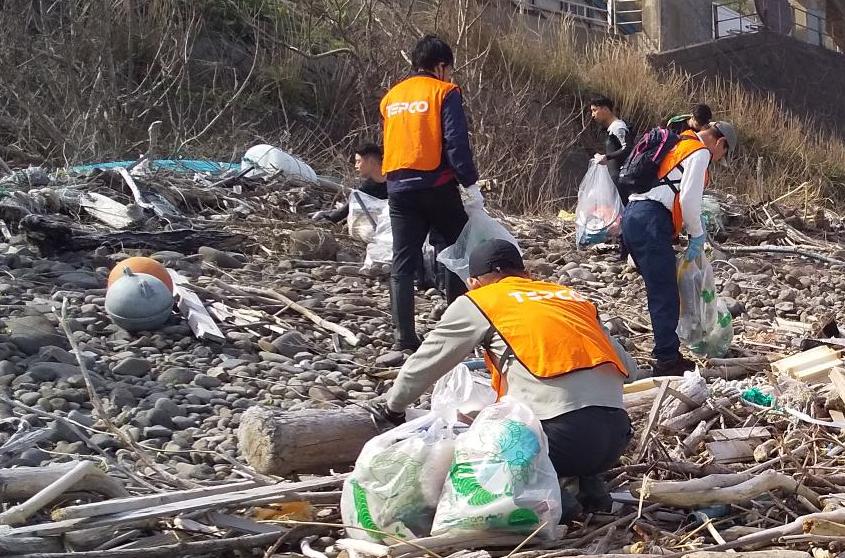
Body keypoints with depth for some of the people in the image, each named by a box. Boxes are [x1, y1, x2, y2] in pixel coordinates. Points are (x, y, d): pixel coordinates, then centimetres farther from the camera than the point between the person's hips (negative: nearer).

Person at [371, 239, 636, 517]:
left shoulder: (478, 302, 11)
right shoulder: (570, 296, 23)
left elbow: (426, 361, 20)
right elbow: (627, 364, 23)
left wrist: (392, 407, 35)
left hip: (563, 434, -6)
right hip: (618, 435, 6)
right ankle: (588, 485, 11)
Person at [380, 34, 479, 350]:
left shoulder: (391, 97, 15)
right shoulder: (444, 92, -3)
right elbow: (456, 143, -13)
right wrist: (469, 181, -9)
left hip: (399, 187, 5)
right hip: (436, 186, -5)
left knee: (403, 263, 4)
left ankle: (404, 337, 0)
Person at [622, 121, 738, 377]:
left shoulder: (679, 146, 29)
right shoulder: (700, 152, -1)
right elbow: (689, 198, -11)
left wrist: (694, 228, 25)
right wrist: (697, 234, 1)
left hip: (632, 215, 10)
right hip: (652, 223, -10)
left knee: (659, 291, 16)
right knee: (665, 296, -6)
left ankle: (666, 350, 22)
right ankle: (667, 360, -3)